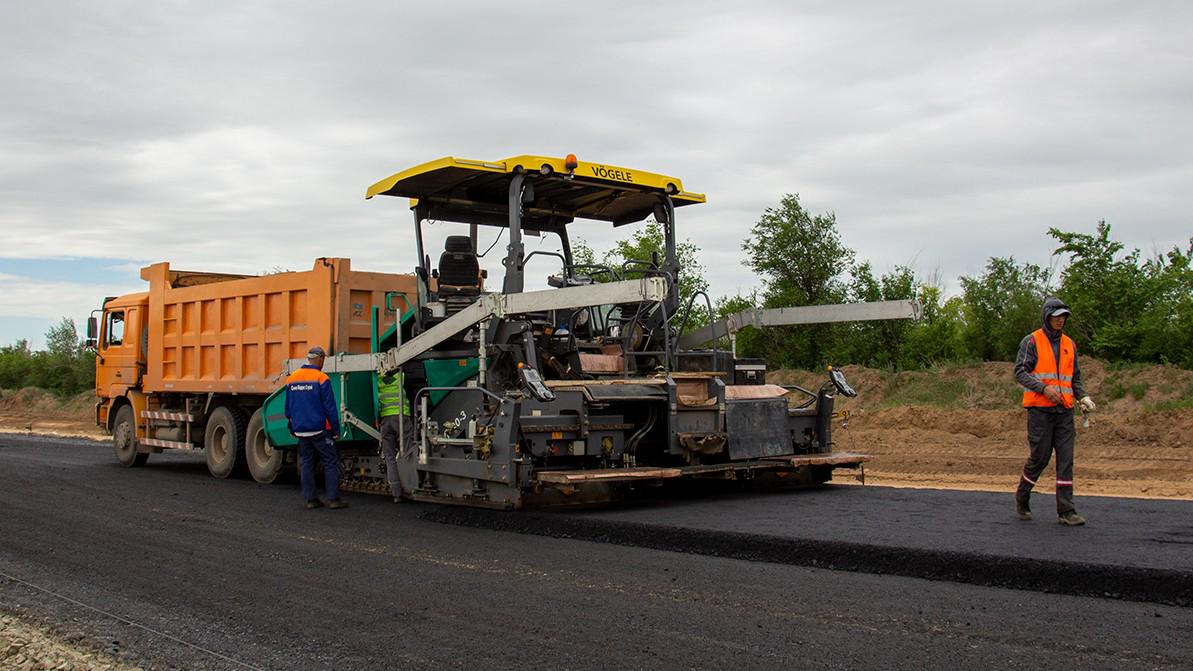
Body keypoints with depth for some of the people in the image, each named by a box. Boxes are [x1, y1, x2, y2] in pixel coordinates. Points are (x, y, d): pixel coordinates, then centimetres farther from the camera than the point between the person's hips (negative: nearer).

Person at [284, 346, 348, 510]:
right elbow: (329, 407, -10)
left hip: (301, 431, 6)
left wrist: (292, 429, 22)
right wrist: (336, 429, -4)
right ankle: (333, 499, -3)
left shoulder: (292, 378, 8)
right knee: (331, 463, 0)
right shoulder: (321, 378, -11)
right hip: (320, 430, -6)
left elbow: (288, 408, 14)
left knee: (307, 464, 10)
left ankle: (310, 499, 10)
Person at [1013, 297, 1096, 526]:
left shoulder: (1069, 344, 15)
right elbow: (1020, 372, -8)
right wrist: (1044, 388, -20)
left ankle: (1066, 511, 0)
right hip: (1040, 409, -5)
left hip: (1064, 410, 5)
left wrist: (1083, 396, 2)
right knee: (1040, 457, -2)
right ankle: (1022, 499, 20)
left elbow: (1075, 377, 20)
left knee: (1066, 459, -1)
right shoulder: (1032, 341, -1)